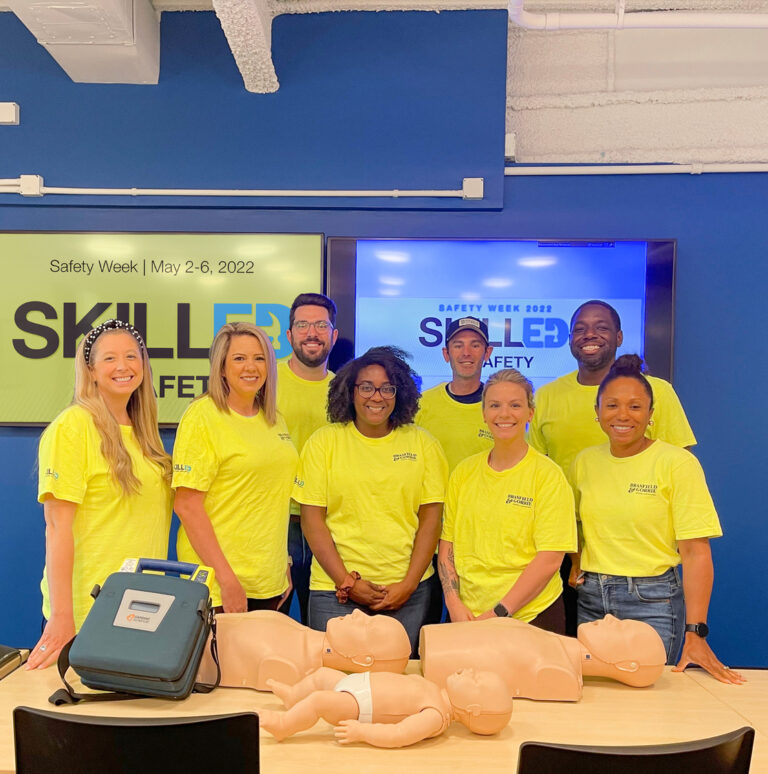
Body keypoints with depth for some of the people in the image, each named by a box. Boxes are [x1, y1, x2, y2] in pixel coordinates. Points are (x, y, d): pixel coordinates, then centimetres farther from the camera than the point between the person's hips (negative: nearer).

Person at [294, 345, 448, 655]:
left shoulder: (422, 443, 4)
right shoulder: (324, 441, 1)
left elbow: (431, 519, 2)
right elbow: (312, 519, -2)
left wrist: (408, 584, -6)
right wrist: (346, 581, -8)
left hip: (407, 592, 1)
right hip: (335, 592, -1)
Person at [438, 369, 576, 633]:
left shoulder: (547, 475, -8)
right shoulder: (463, 472, 4)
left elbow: (550, 559, -13)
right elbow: (446, 544, 6)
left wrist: (500, 611, -16)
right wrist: (454, 604, -5)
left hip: (531, 616, -3)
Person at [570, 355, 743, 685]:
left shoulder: (677, 463, -10)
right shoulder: (585, 462, 3)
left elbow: (696, 552, -13)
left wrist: (695, 633, -19)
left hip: (652, 600, -4)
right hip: (590, 599, 4)